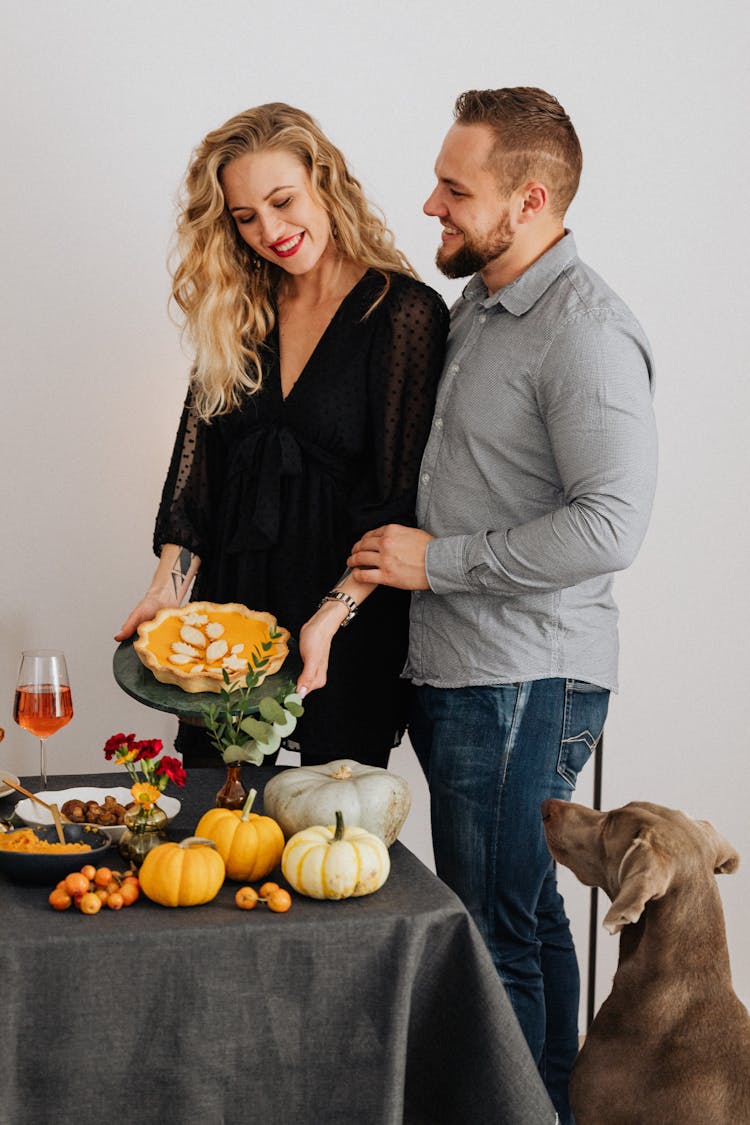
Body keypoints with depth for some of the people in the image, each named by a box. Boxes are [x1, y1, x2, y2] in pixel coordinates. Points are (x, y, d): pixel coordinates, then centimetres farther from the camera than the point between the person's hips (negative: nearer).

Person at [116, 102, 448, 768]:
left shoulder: (404, 313, -8)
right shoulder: (236, 312, 9)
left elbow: (404, 501, -11)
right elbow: (194, 462, 8)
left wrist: (332, 616, -19)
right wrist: (170, 585, -4)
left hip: (348, 635, -4)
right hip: (229, 602, 5)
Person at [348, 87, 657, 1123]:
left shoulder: (585, 331, -16)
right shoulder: (477, 306, 14)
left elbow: (610, 524, -24)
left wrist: (438, 561, -17)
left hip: (526, 684, -9)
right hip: (460, 674, 9)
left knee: (494, 933, -3)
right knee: (527, 913, 18)